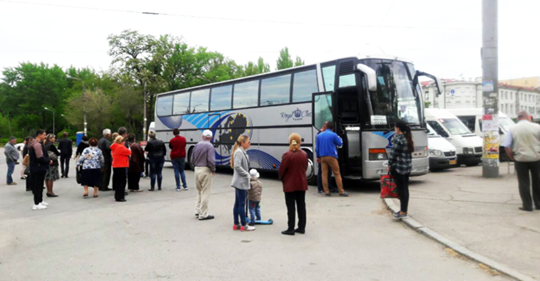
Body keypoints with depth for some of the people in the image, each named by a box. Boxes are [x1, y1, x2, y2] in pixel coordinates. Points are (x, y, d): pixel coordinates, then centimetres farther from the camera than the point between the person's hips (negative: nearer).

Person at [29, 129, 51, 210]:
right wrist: (49, 161, -9)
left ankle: (40, 201, 29)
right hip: (38, 168, -10)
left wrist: (47, 160, 11)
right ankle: (36, 204, 2)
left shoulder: (34, 144, 15)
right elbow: (40, 158, -24)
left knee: (40, 185, 18)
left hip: (37, 168, 10)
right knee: (38, 186, -4)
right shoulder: (37, 144, -19)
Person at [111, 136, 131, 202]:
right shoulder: (121, 147, -16)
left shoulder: (114, 148, 13)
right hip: (121, 167, -9)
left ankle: (117, 196, 23)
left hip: (115, 166, 9)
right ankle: (120, 197, -5)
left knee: (117, 182, 15)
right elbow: (129, 152, -11)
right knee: (122, 182, -4)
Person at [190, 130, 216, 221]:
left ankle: (197, 212, 24)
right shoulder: (210, 146, -11)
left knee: (199, 192, 19)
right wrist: (213, 170, -5)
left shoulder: (197, 145, 9)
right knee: (205, 193, 0)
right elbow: (211, 160, -19)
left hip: (197, 169, 7)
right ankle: (203, 215, 4)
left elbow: (192, 159, 12)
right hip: (205, 170, -7)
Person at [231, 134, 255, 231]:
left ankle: (236, 224, 19)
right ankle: (243, 225, 4)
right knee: (241, 203, -3)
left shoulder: (242, 152, 14)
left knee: (237, 203, 12)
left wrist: (247, 176, 10)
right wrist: (247, 175, -16)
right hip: (241, 182, -10)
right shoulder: (239, 152, -15)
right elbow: (237, 166, -24)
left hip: (241, 182, 10)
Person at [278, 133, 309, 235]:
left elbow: (281, 170, -12)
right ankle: (301, 227, 19)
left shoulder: (287, 155, -16)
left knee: (291, 207, 2)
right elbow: (305, 167, 9)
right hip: (302, 184, 5)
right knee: (301, 205, 13)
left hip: (290, 185, -5)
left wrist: (282, 178, 7)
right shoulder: (304, 154, 0)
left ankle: (291, 229, 6)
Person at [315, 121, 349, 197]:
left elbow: (317, 147, 11)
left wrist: (318, 157, 19)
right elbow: (340, 144, 6)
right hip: (331, 157, -4)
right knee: (337, 174, 1)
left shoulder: (319, 135, 9)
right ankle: (341, 191, 1)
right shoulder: (333, 135, -4)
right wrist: (339, 138, 25)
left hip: (322, 157, 4)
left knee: (324, 174, 5)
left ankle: (326, 191, 6)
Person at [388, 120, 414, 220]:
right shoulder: (408, 138, 11)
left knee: (401, 188, -5)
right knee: (405, 188, 12)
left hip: (398, 167, -9)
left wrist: (389, 165, -5)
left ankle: (402, 212, -3)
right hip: (408, 166, 9)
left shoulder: (398, 139, -16)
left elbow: (394, 153, -14)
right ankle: (404, 210, 20)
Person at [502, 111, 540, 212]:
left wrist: (512, 157, 6)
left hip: (521, 159, -1)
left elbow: (507, 146, -7)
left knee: (523, 183, 6)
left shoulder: (512, 129, -4)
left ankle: (527, 205, 8)